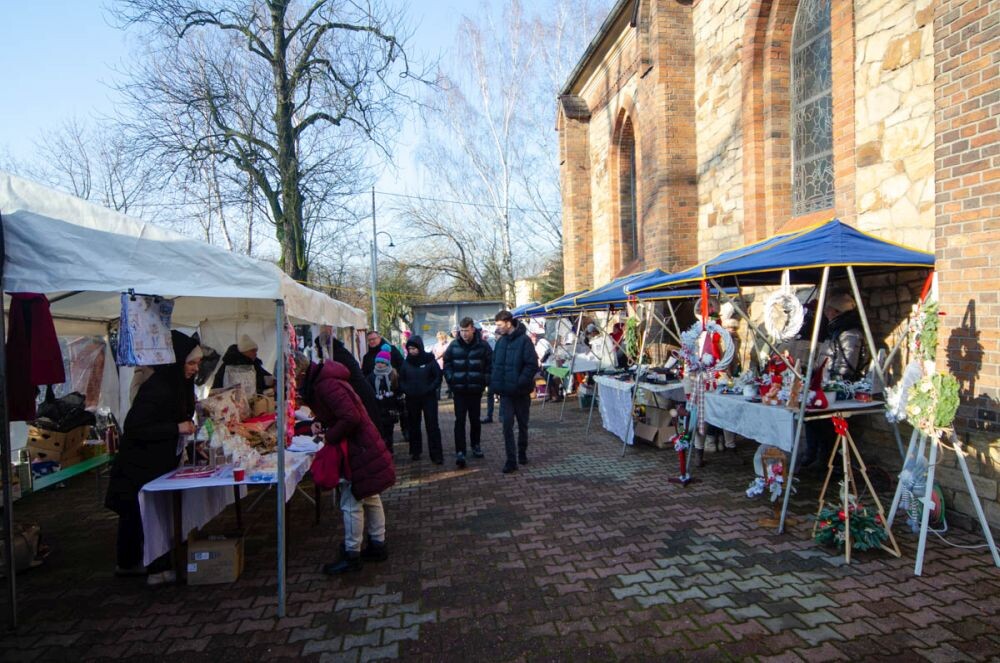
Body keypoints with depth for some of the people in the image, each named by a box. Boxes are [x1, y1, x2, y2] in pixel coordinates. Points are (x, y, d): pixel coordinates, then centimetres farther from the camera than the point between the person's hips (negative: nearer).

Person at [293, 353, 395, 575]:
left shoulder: (326, 384, -23)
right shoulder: (319, 382, 9)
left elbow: (350, 418, -28)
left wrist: (329, 437, -16)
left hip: (358, 450, -10)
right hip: (361, 446, 10)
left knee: (351, 504, 1)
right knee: (370, 498, 18)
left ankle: (352, 556, 14)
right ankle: (378, 546, 31)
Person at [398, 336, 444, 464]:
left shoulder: (429, 360, -6)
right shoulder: (406, 362, 2)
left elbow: (438, 376, -5)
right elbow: (401, 379, 8)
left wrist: (430, 389, -14)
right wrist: (406, 390, -8)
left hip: (428, 398, -3)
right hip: (411, 399, 3)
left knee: (432, 426, -5)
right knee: (413, 426, 12)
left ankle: (436, 455, -2)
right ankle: (415, 451, 27)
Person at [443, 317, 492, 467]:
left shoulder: (483, 345, -5)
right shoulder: (454, 346, -1)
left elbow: (490, 365, 1)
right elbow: (447, 364, 7)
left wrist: (485, 381, -5)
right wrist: (451, 380, -2)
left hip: (476, 389, 0)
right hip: (459, 390, 0)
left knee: (475, 419, 13)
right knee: (460, 420, -3)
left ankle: (475, 444, 32)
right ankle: (460, 452, -2)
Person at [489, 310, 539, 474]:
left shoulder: (524, 340, -12)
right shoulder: (501, 341, 7)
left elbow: (532, 365, -16)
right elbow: (495, 363, 15)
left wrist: (520, 383, -21)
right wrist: (495, 382, 2)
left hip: (521, 392, -4)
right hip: (505, 392, 4)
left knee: (522, 424, 12)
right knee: (507, 425, -2)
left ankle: (522, 453, 31)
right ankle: (511, 461, 2)